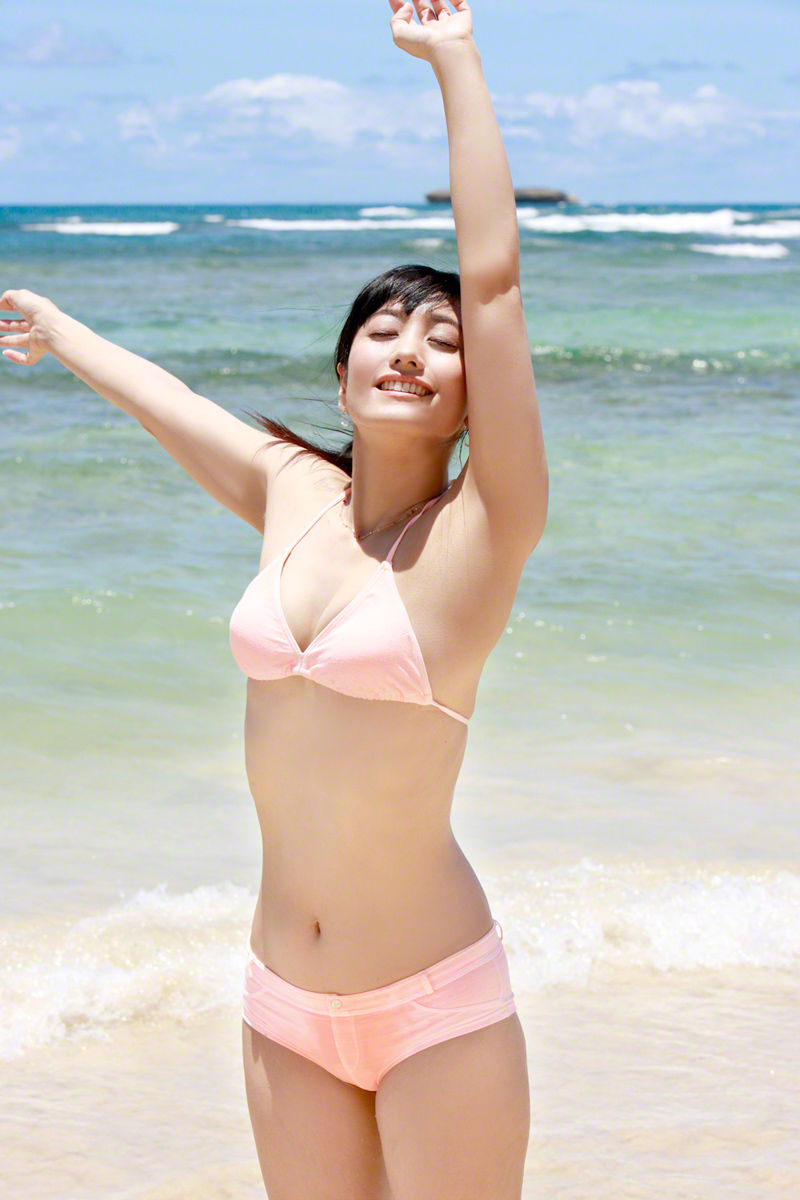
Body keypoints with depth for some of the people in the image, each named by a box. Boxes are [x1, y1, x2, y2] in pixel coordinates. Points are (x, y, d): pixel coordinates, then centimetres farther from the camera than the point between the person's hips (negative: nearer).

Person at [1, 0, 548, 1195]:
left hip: (436, 1005, -5)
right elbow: (164, 395, 24)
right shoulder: (295, 495, 5)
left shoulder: (482, 530, -8)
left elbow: (495, 274, -15)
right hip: (286, 1005, 5)